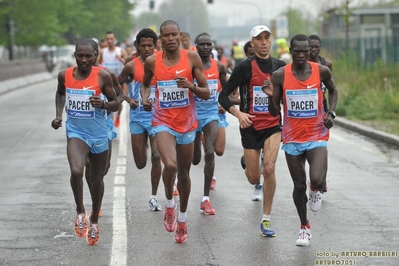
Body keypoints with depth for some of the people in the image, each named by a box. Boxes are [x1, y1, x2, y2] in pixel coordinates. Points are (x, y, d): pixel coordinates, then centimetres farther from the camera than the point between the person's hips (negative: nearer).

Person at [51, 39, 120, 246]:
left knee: (97, 179, 13)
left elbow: (115, 104, -3)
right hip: (76, 133, 0)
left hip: (99, 135, 0)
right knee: (76, 171, -26)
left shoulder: (102, 76, -11)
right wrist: (58, 114, 4)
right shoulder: (64, 76, -4)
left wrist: (103, 104, -24)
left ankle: (94, 221, 35)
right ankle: (80, 212, -3)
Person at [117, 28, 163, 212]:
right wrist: (128, 99, -8)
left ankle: (153, 196, 2)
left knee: (156, 157, -11)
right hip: (137, 117, 1)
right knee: (140, 163, 4)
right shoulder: (132, 66, -3)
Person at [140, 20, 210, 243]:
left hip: (187, 123, 1)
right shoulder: (152, 62, -4)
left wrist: (191, 86, -23)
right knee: (171, 165, -27)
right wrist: (145, 98, -4)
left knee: (184, 173, 13)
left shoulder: (192, 58, -7)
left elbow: (206, 93, -4)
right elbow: (146, 84, 17)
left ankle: (182, 219, 33)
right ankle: (169, 203, 2)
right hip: (163, 122, -1)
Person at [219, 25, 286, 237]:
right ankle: (247, 164, 45)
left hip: (273, 125, 1)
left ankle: (266, 220, -6)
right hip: (251, 126, -1)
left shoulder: (280, 66, 2)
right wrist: (238, 113, -22)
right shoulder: (245, 67, -8)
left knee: (269, 169, -19)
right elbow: (223, 96, -8)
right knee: (254, 178, 4)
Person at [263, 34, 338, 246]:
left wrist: (331, 113, -1)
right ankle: (304, 227, 31)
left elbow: (333, 91, 15)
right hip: (293, 138, 1)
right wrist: (271, 97, -23)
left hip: (316, 136, -1)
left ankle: (316, 191, 17)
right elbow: (275, 112, -2)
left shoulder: (321, 71, -7)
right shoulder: (280, 76, -8)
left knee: (317, 180, -21)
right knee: (299, 186, 8)